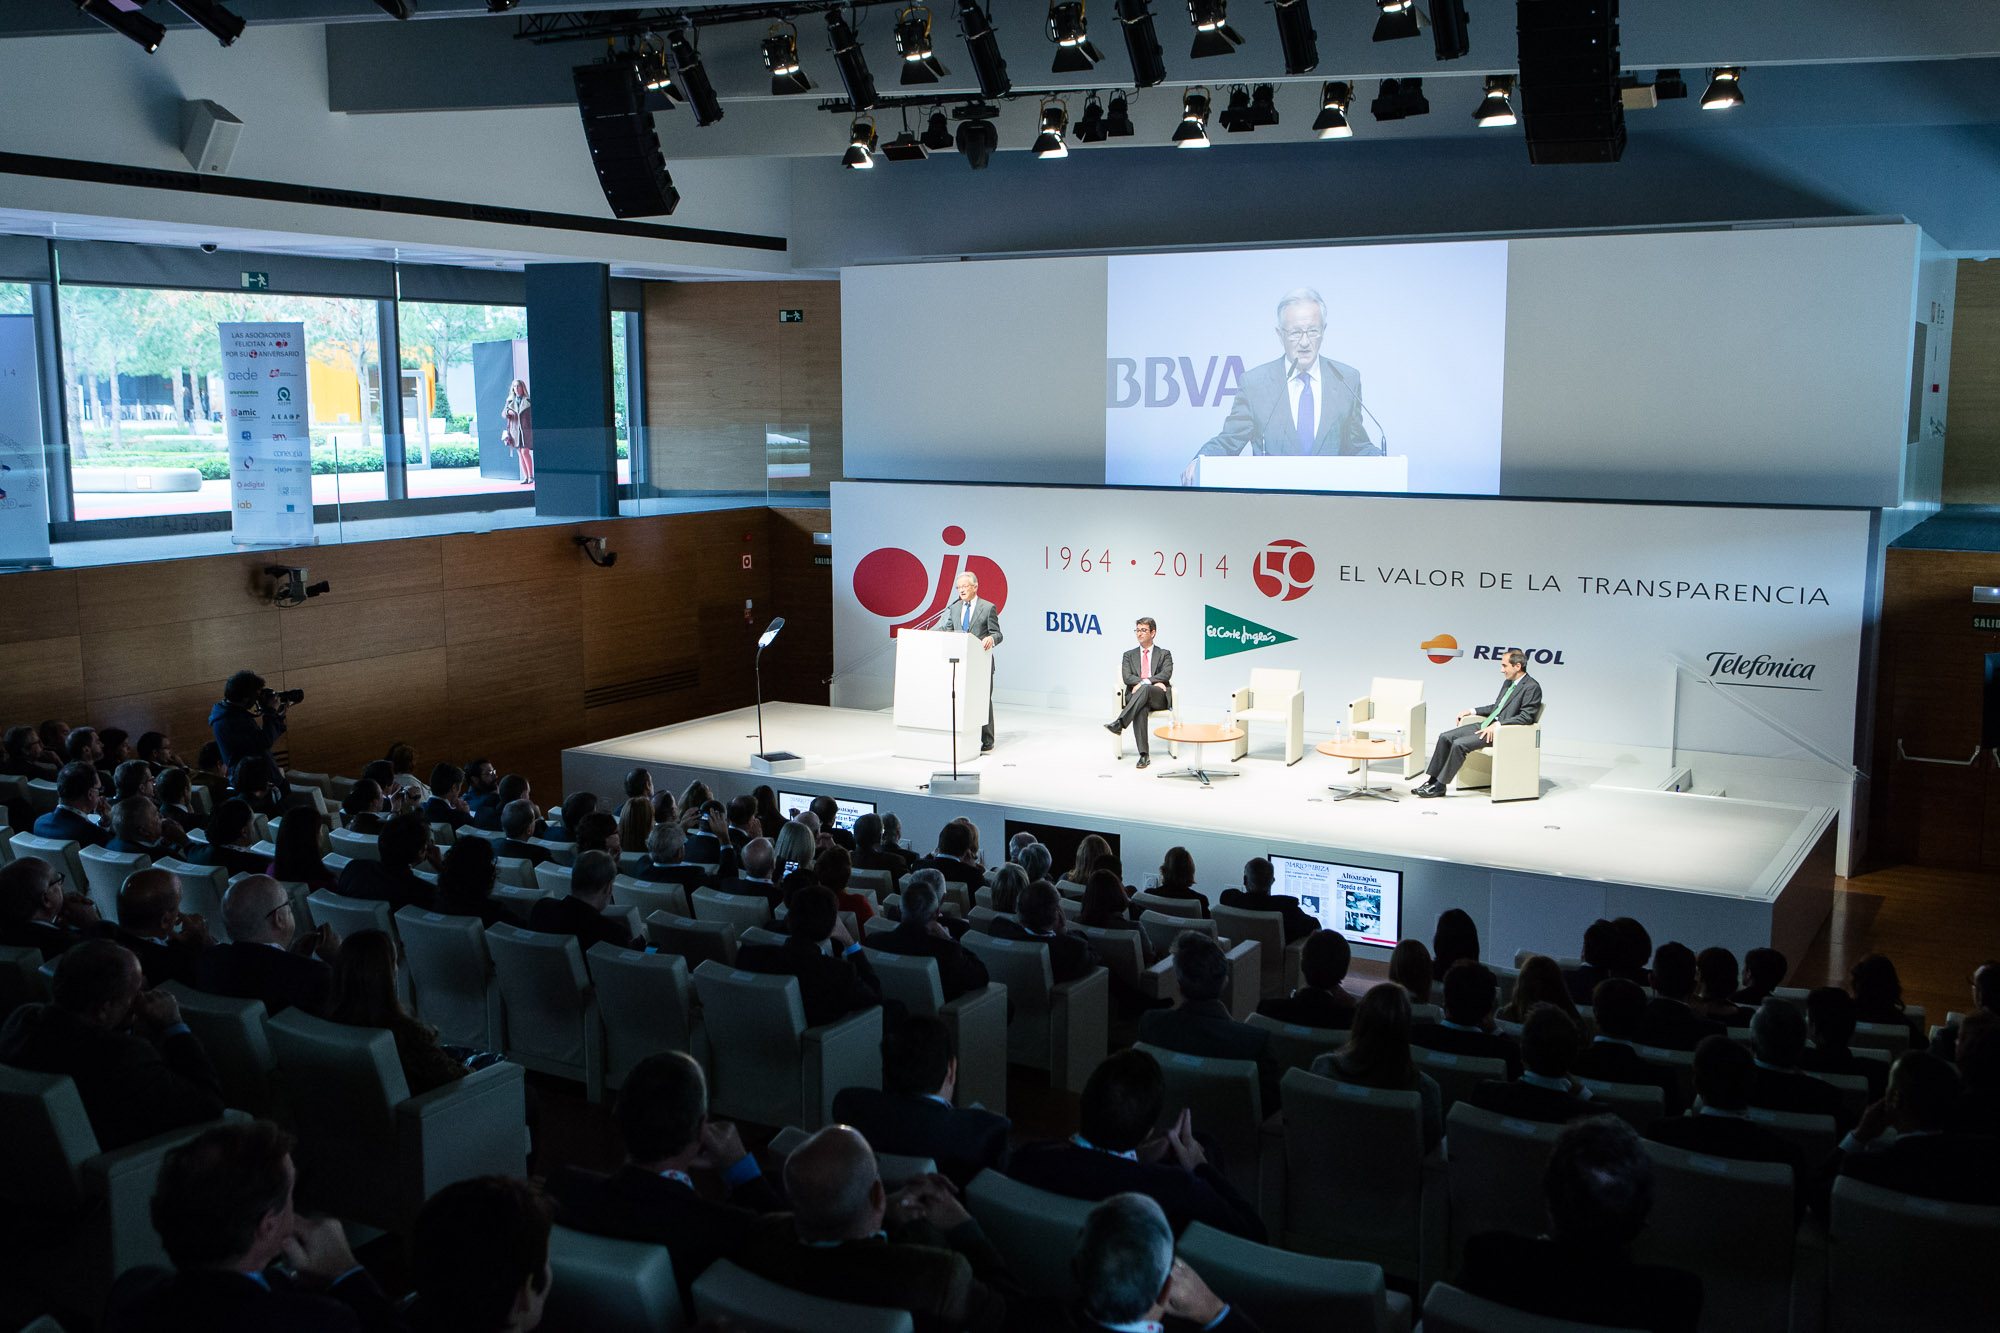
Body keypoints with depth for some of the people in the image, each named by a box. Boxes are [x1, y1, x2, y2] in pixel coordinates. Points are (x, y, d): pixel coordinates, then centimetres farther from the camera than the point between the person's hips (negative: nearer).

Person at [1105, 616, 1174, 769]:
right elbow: (1127, 677, 4)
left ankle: (1119, 723, -50)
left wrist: (1144, 683, -16)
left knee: (1144, 689, -38)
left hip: (1159, 697, -1)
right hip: (1136, 696, 1)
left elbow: (1166, 674, -1)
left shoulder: (1164, 654, 18)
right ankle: (1144, 754, -45)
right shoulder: (1129, 655, 22)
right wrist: (1154, 681, -11)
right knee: (1141, 710, -37)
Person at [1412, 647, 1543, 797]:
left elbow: (1526, 717, -19)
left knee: (1459, 744, -24)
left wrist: (1497, 725, -23)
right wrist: (1473, 711, 17)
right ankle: (1432, 780, -3)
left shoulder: (1532, 687, -10)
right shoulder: (1509, 683, 18)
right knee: (1445, 737, -4)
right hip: (1487, 725, 9)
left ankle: (1440, 786, -14)